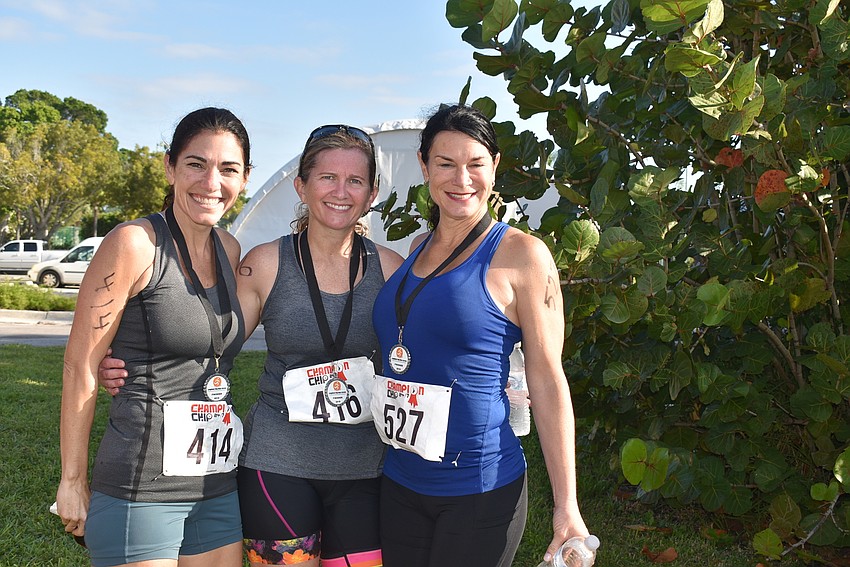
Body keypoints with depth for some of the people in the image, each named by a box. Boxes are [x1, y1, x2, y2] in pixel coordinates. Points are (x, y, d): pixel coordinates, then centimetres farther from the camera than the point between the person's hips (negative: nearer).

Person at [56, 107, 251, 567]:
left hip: (218, 484, 7)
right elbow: (80, 366, -10)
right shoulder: (135, 244, -12)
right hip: (142, 488, -6)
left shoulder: (229, 250, 8)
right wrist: (73, 480, -6)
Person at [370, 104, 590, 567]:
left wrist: (566, 507, -12)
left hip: (480, 493, -5)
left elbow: (547, 380, -10)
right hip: (399, 485, 5)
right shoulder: (417, 250, 8)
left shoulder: (520, 254, -9)